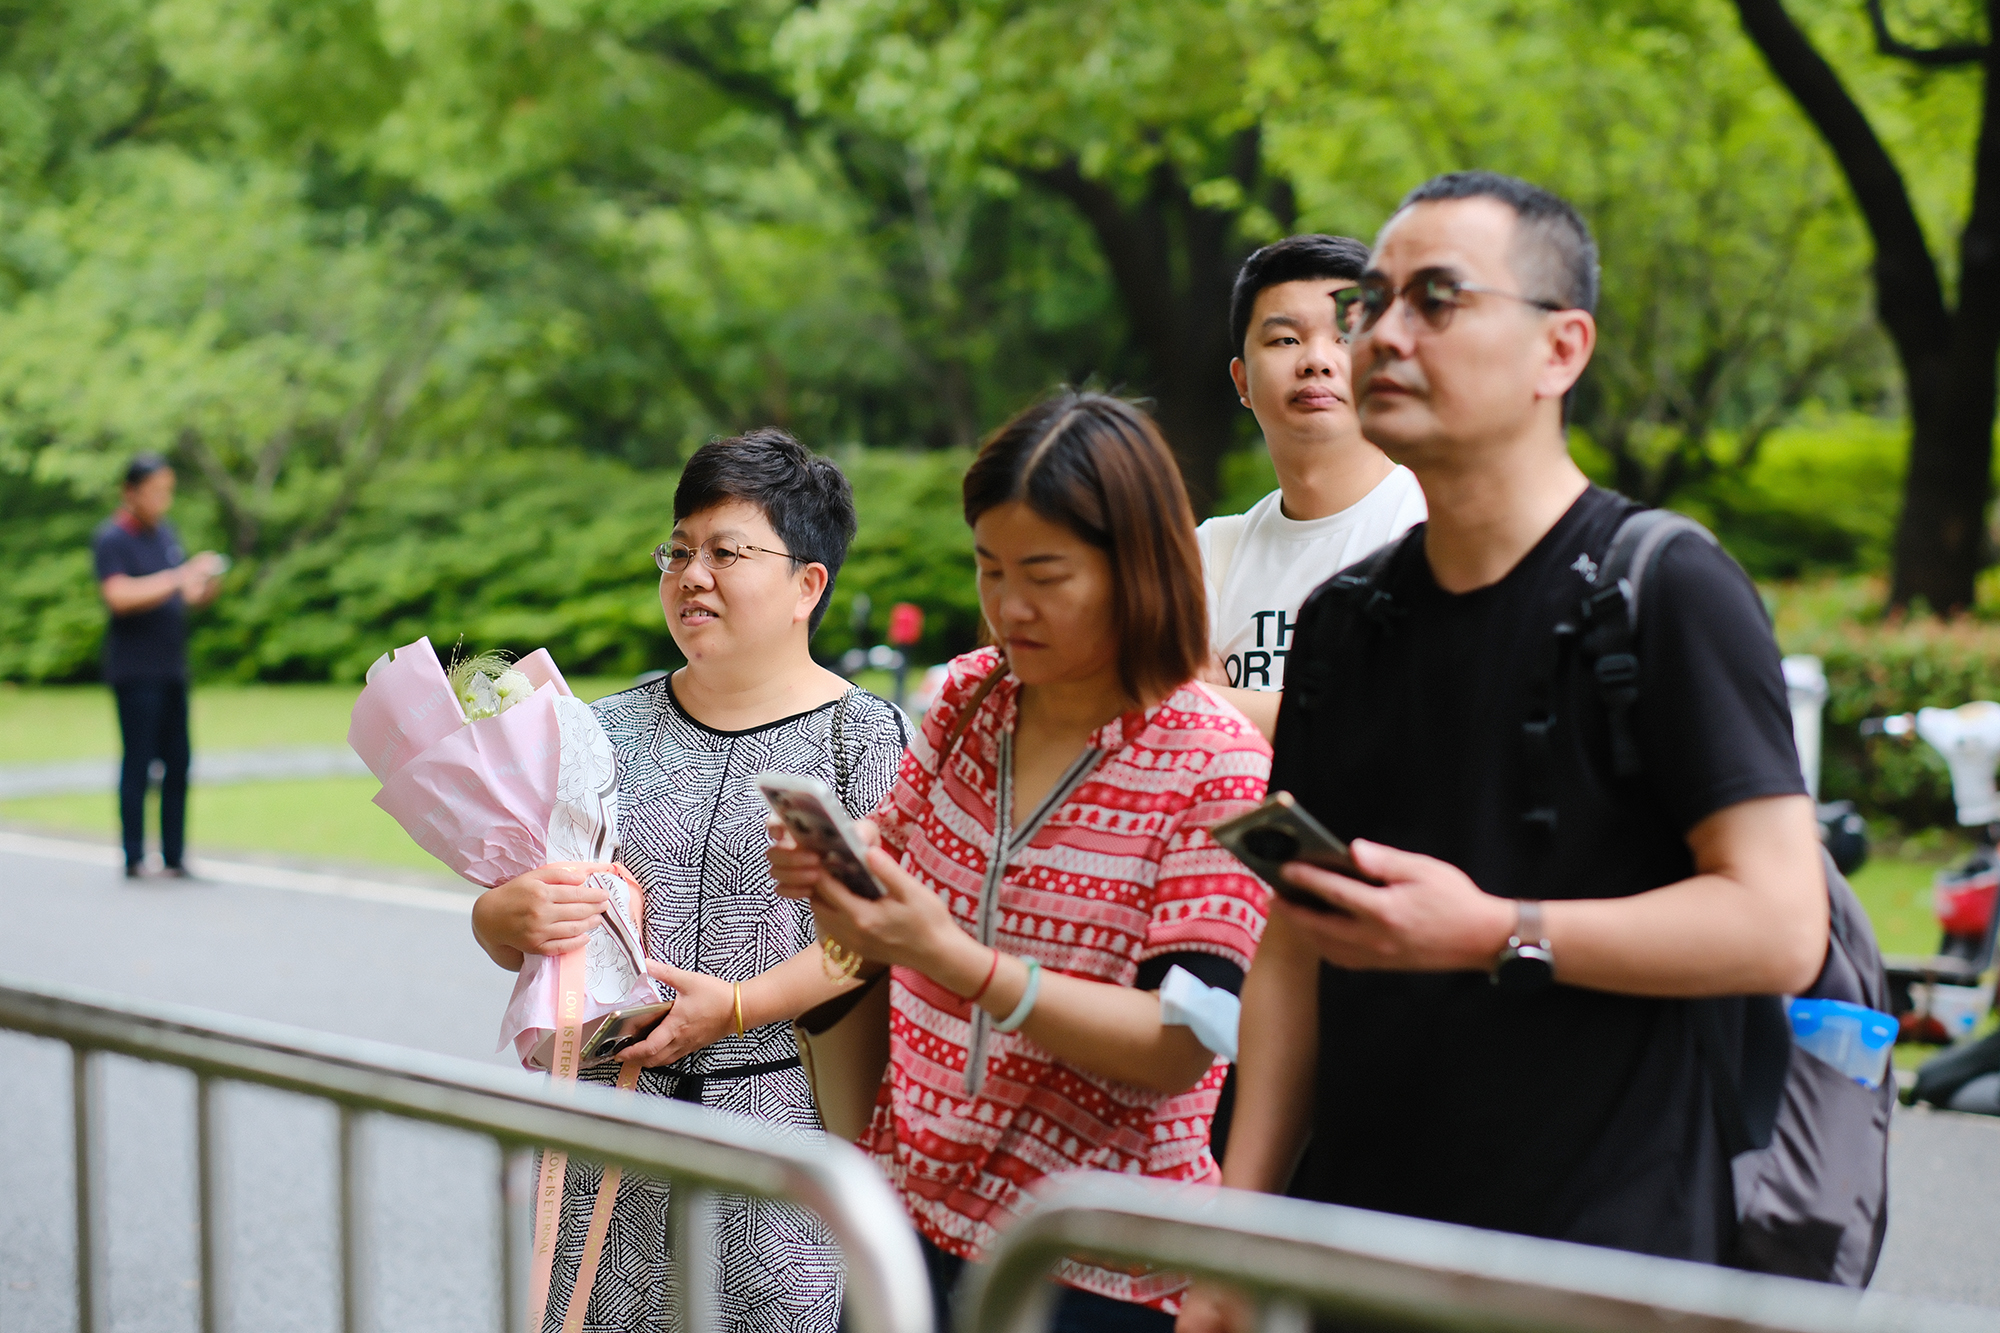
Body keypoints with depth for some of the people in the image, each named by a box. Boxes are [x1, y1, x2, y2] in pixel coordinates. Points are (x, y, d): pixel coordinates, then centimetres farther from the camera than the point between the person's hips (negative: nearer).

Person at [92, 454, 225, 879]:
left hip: (171, 668, 7)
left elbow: (184, 596, 21)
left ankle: (174, 858, 7)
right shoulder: (111, 538, -7)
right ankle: (134, 859, -1)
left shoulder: (166, 534, 16)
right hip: (134, 671, -7)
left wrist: (207, 587, -2)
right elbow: (119, 597, -20)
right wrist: (180, 577, -24)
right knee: (138, 764, -5)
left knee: (177, 764, 3)